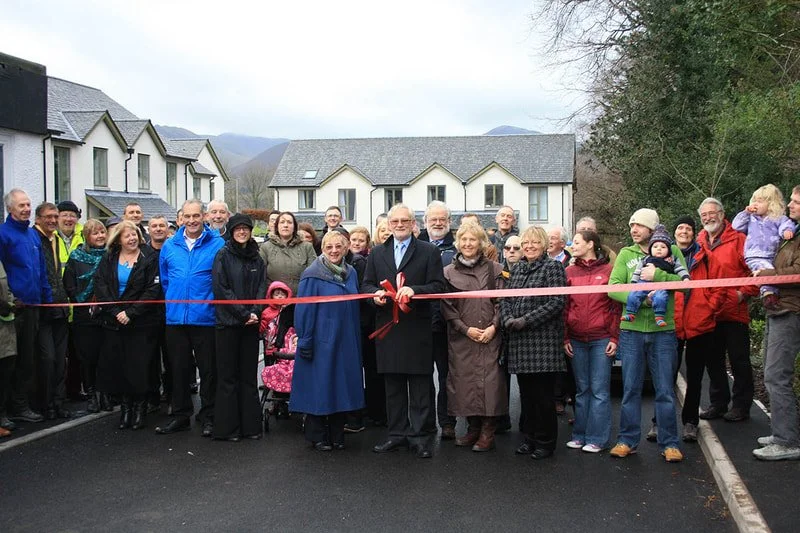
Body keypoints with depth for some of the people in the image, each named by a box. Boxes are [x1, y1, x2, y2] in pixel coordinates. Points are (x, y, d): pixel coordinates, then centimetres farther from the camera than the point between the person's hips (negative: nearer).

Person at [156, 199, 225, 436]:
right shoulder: (170, 246, 7)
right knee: (178, 369, 11)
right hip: (176, 318, 4)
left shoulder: (217, 244, -5)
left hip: (205, 318, -4)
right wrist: (174, 301, 13)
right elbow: (164, 280, 18)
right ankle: (180, 415, 23)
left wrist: (209, 302, -4)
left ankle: (208, 417, 17)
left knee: (208, 370, 5)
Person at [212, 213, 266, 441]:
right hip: (228, 321, -4)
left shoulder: (257, 258, 11)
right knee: (228, 375, 0)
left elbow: (261, 287, 7)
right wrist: (244, 313, -13)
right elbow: (221, 289, -9)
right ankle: (226, 428, 6)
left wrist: (255, 312, -10)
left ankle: (250, 425, 14)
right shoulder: (223, 255, -1)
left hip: (251, 322, 4)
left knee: (249, 375, 8)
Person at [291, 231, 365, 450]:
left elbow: (355, 308, 12)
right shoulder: (312, 275, -9)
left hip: (345, 342, 5)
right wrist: (305, 341, -13)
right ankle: (317, 437, 15)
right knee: (319, 386, 2)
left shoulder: (351, 273, 7)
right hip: (321, 341, -5)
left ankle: (337, 436, 21)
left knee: (342, 386, 9)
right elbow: (304, 310, -10)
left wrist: (356, 339, 9)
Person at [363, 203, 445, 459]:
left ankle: (421, 435, 8)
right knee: (392, 385, 9)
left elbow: (437, 286, -3)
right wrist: (376, 293, -9)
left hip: (417, 328, -3)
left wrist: (414, 290, -20)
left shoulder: (429, 252, 3)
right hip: (387, 327, 4)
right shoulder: (377, 253, 14)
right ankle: (397, 433, 19)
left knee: (420, 384, 0)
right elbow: (366, 285, 13)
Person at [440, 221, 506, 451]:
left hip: (490, 336, -1)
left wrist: (493, 326, -9)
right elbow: (446, 306, 4)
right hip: (461, 337, 1)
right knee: (464, 380, 2)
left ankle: (487, 432, 2)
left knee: (489, 380, -6)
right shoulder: (449, 272, 7)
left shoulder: (494, 269, 6)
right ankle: (473, 428, 15)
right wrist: (465, 329, -6)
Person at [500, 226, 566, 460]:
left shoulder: (553, 267, -3)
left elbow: (557, 302, -13)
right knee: (526, 392, 11)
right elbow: (505, 298, 14)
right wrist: (508, 319, -7)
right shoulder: (517, 269, 15)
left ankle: (545, 442, 11)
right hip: (519, 340, 6)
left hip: (543, 339, -6)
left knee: (543, 394, -1)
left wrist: (526, 320, -16)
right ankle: (530, 438, 22)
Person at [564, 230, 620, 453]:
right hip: (576, 340, 3)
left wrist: (614, 338, -6)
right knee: (581, 389, 11)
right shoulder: (570, 272, 8)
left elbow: (616, 306, -1)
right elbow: (564, 306, 8)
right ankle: (579, 435, 18)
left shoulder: (608, 271, 0)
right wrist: (565, 338, 2)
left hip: (601, 339, -3)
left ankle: (597, 438, 8)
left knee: (599, 390, 1)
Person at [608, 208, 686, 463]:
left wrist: (658, 275, -21)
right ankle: (627, 440, 18)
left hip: (663, 329, -1)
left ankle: (669, 443, 16)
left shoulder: (671, 251, 3)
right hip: (631, 329, 1)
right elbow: (613, 288, -5)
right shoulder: (626, 254, 6)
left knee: (665, 390, 6)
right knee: (631, 388, 8)